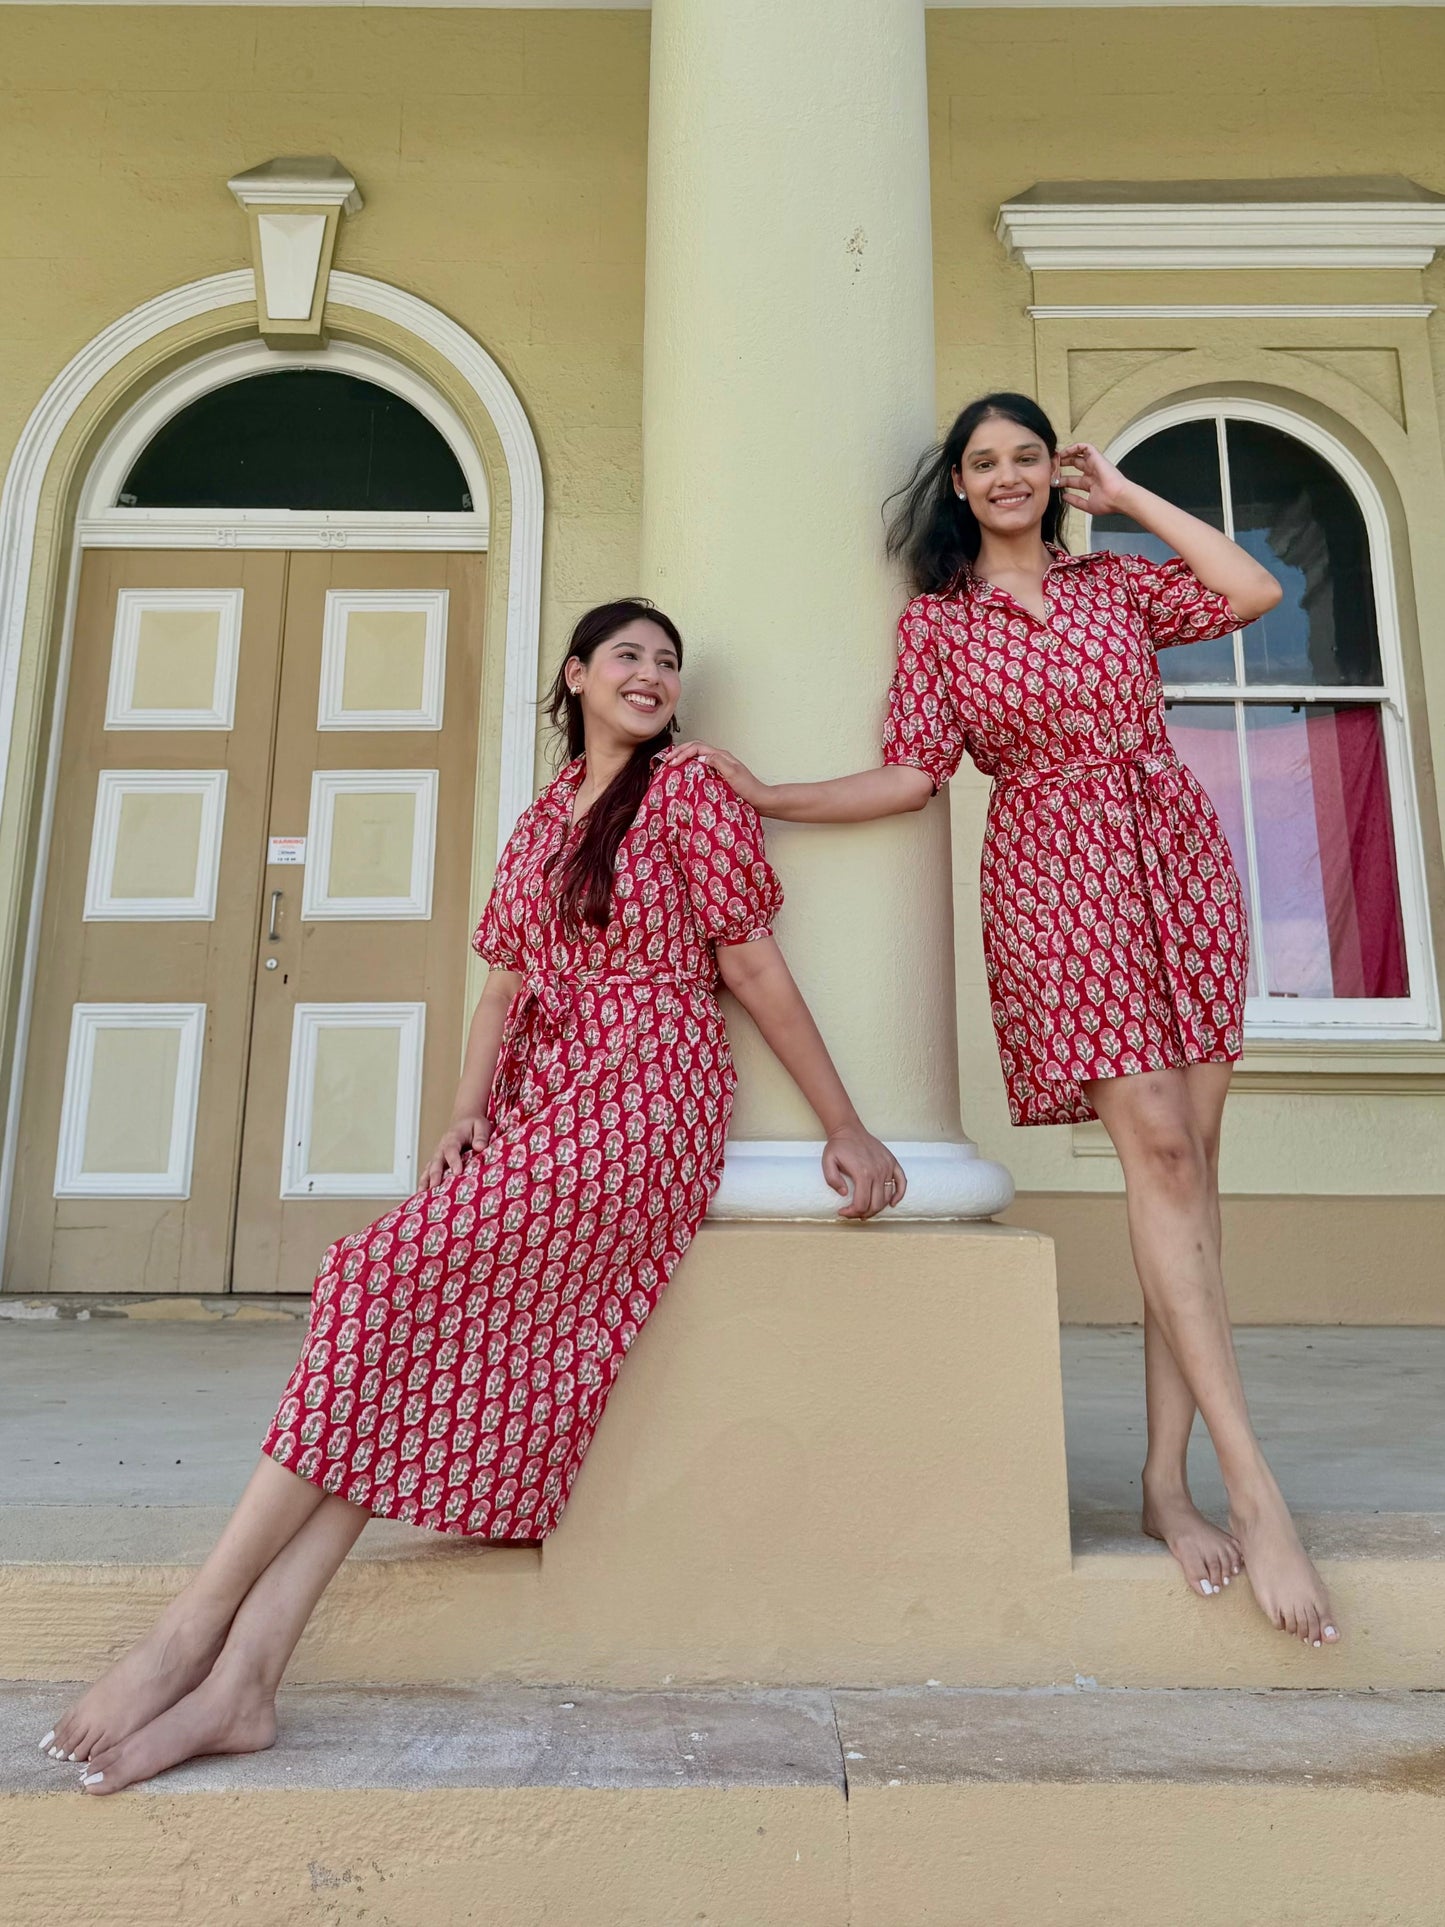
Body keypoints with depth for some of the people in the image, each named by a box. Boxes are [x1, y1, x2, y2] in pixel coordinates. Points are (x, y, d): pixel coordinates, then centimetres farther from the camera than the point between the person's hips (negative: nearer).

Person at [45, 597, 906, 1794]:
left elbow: (758, 972, 0)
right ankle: (242, 1676, -16)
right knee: (432, 1331, -15)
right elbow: (506, 986, 17)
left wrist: (844, 1127, -3)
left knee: (399, 1277, -20)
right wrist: (467, 1113, 1)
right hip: (535, 1100, 6)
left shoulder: (693, 797, 2)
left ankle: (200, 1624, -12)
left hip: (643, 1099, -6)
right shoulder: (540, 821, 20)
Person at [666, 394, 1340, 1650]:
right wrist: (763, 794, -6)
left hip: (1180, 855, 4)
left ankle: (1169, 1477, 1)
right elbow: (913, 775, 3)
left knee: (1190, 1159, -5)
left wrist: (1125, 494, 11)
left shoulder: (1118, 583, 17)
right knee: (1158, 1148, -16)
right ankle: (1255, 1491, -12)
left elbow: (1254, 593, 3)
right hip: (1054, 875, -3)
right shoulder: (936, 621, 11)